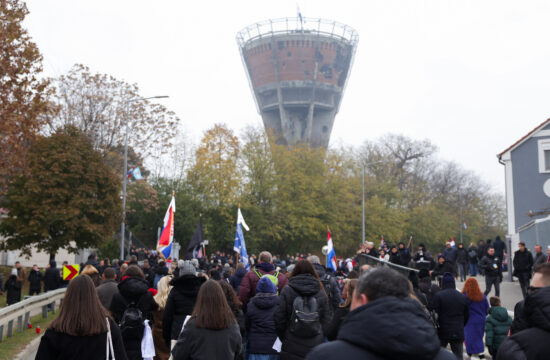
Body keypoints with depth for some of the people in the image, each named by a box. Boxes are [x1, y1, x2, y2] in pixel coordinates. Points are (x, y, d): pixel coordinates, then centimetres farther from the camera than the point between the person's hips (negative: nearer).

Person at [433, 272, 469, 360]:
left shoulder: (438, 295, -9)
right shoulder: (463, 297, 6)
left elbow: (435, 314, -10)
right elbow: (466, 316, 12)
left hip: (442, 332, -3)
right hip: (458, 333, 3)